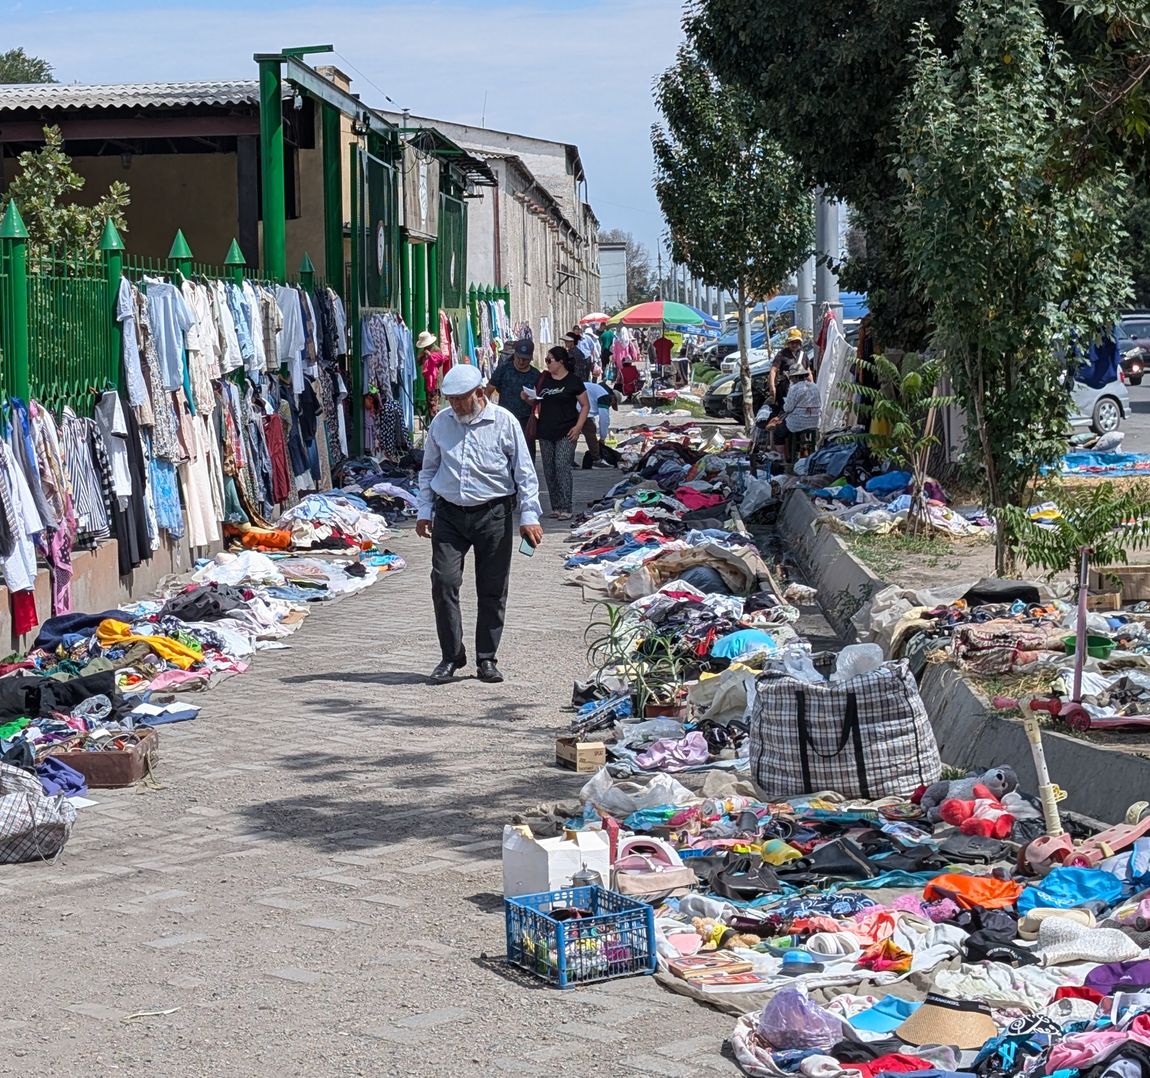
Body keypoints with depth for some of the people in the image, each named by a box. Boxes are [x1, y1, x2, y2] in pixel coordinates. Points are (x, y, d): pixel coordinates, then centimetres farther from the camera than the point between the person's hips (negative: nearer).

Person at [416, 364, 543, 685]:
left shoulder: (504, 422, -4)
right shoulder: (440, 423, 6)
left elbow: (525, 474, 0)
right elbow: (428, 470, 18)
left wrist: (529, 517, -6)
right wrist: (423, 511, 11)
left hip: (493, 514, -2)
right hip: (449, 514, 2)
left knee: (492, 589, 3)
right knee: (444, 582, -7)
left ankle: (487, 659, 15)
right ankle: (451, 656, 5)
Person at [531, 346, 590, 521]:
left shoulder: (573, 381, -4)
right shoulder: (544, 379, 12)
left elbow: (585, 405, -1)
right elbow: (538, 403, 20)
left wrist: (578, 426, -11)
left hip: (566, 433, -6)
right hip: (546, 432, 6)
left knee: (562, 468, -13)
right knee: (549, 471, 6)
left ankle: (565, 509, -14)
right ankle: (555, 507, 12)